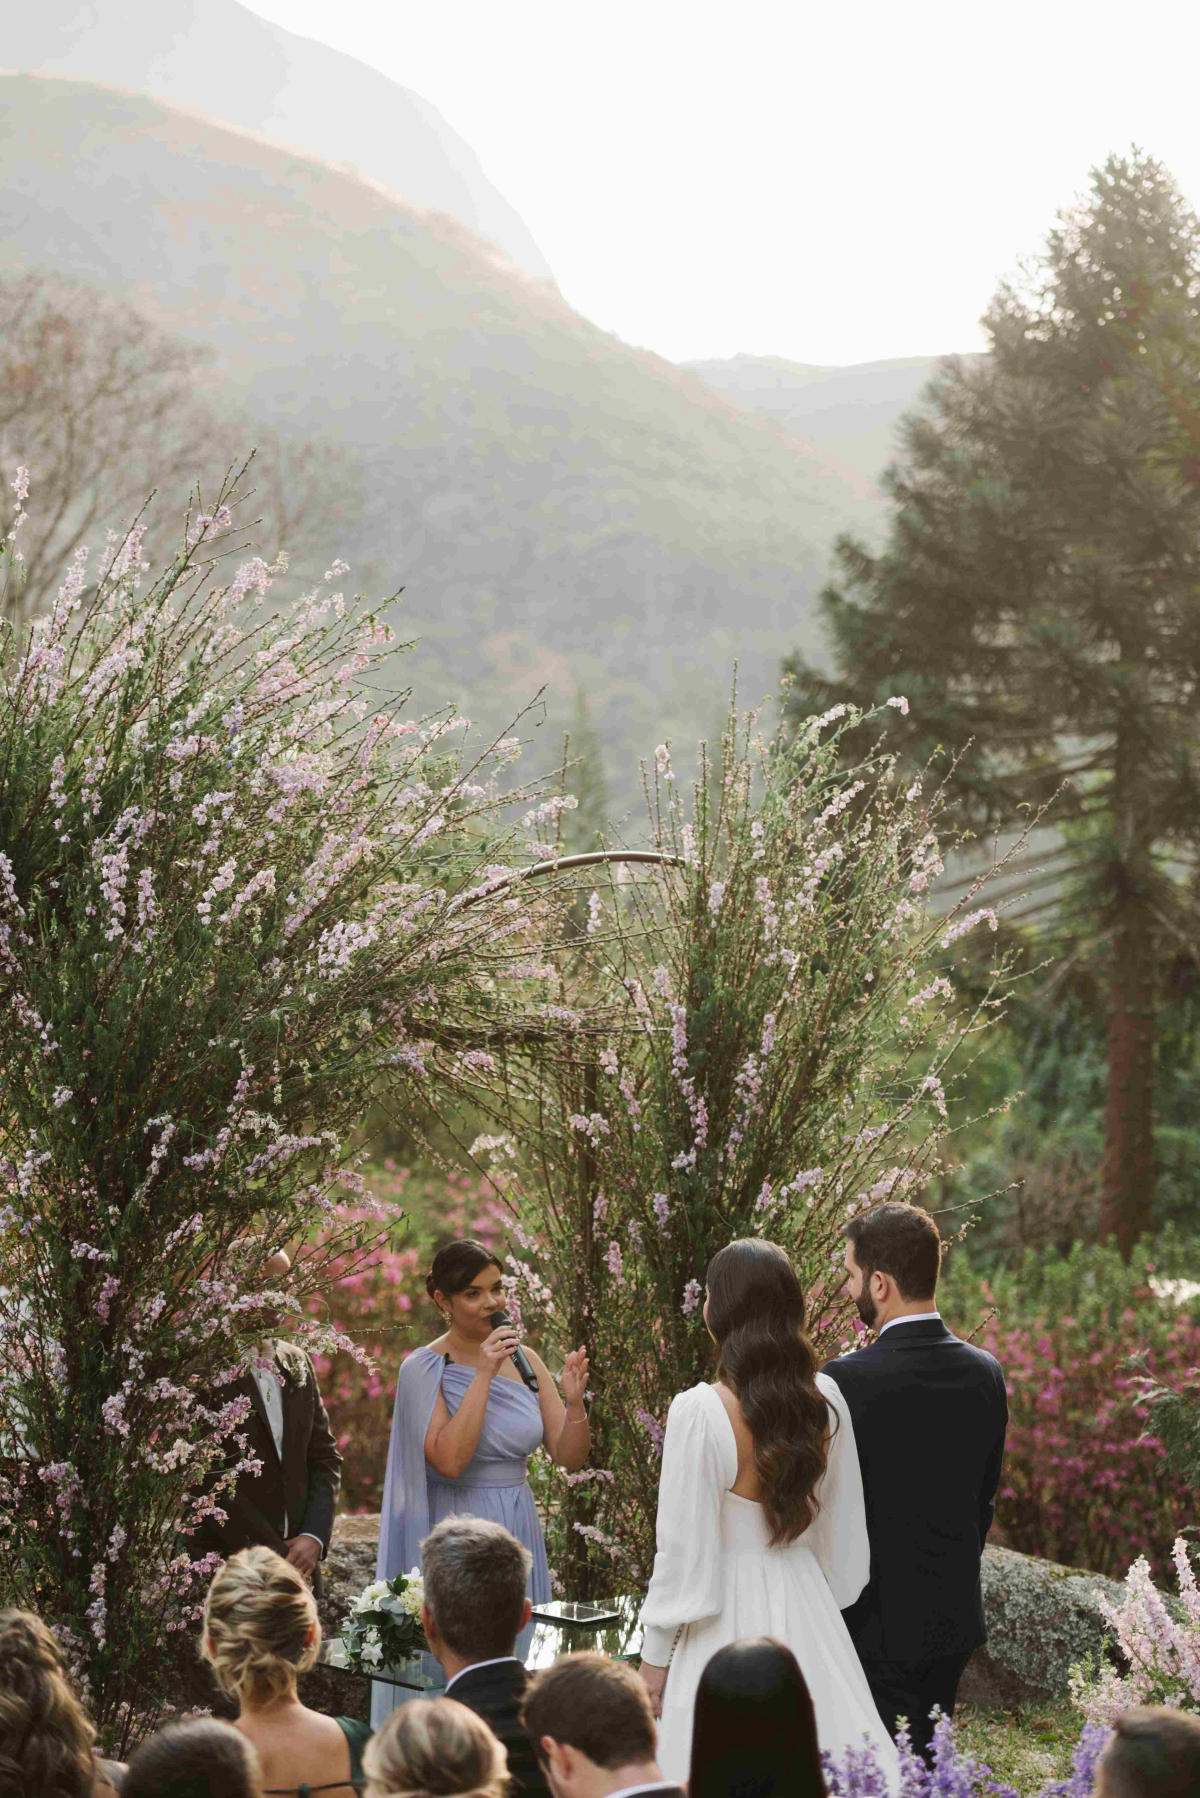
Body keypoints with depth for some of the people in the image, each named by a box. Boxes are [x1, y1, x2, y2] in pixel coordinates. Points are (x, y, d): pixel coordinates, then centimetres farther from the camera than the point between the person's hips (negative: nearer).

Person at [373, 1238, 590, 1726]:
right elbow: (449, 1459, -21)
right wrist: (484, 1375, -22)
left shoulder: (522, 1360, 6)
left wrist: (573, 1400, -16)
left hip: (518, 1532, 5)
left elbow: (570, 1457, 3)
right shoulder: (424, 1369, -8)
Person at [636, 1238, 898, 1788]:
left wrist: (655, 1654, -3)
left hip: (728, 1612, -5)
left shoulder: (699, 1412, -18)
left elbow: (683, 1547, -13)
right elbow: (842, 1525, 9)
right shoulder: (825, 1398, -2)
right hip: (805, 1601, 5)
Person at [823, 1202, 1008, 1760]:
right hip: (955, 1615, 6)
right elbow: (985, 1499, 9)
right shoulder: (985, 1373, 0)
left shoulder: (849, 1380, -19)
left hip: (877, 1619, -6)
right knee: (930, 1762, 17)